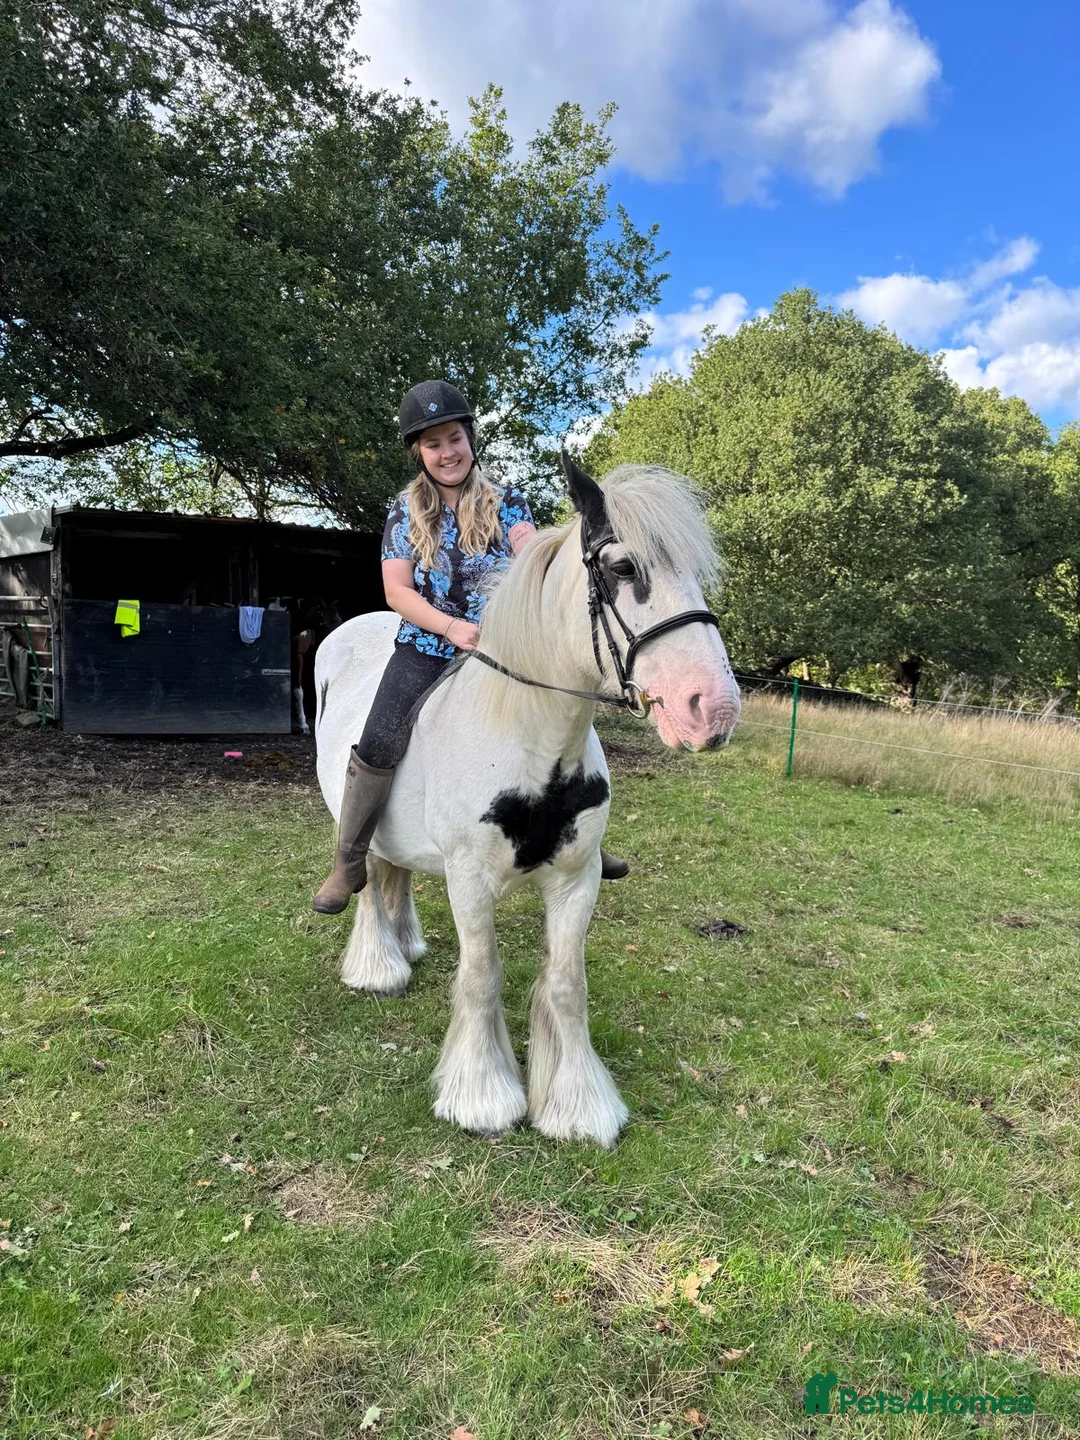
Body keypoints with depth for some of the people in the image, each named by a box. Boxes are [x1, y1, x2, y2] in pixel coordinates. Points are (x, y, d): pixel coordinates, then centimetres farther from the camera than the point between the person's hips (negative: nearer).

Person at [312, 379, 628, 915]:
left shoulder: (507, 502, 3)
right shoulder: (405, 512, 3)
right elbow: (397, 592, -4)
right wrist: (452, 627, -21)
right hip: (427, 647, -1)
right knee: (378, 745, -18)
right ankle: (349, 863, -1)